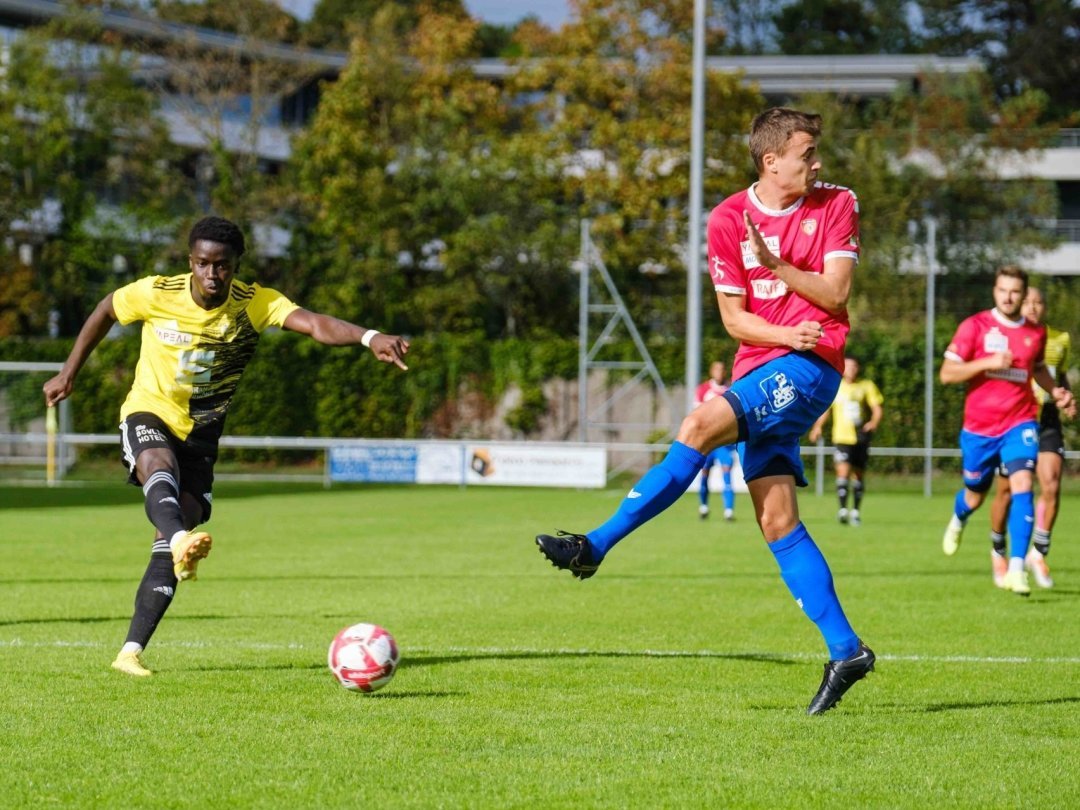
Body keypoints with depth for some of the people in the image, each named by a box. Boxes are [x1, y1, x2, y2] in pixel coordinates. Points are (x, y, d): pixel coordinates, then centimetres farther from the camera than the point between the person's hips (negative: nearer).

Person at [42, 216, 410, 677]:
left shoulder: (255, 304, -15)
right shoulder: (156, 294, -13)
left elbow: (315, 324, -32)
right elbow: (106, 311, 7)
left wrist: (368, 337, -50)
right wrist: (69, 373, 11)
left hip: (201, 431, 2)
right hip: (148, 414, -2)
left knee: (176, 529, -8)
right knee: (159, 466, -37)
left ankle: (131, 651, -2)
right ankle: (181, 540, -68)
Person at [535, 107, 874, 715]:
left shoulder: (836, 205, 2)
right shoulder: (729, 219, 5)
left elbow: (836, 294, -5)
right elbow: (733, 318, 4)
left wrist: (777, 266, -18)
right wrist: (788, 333, -13)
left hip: (809, 367, -5)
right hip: (759, 371, 5)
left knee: (702, 425, -26)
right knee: (777, 521, -2)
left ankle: (597, 545, -22)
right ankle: (845, 651, 2)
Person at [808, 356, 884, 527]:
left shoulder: (867, 386, 6)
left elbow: (877, 409, 3)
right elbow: (825, 409, 14)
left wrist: (874, 422, -19)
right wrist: (818, 427, -2)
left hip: (861, 437, 2)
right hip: (842, 437, -2)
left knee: (858, 475, 9)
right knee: (843, 471, -18)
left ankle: (855, 511, 22)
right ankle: (843, 510, -23)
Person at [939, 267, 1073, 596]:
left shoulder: (1036, 332, 5)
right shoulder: (975, 326, -6)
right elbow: (947, 373, -9)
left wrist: (1055, 391, 7)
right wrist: (988, 362, -21)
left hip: (1019, 423, 1)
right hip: (979, 426, -1)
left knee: (1022, 485, -21)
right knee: (975, 494, 15)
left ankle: (1016, 568, -24)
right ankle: (958, 520, 54)